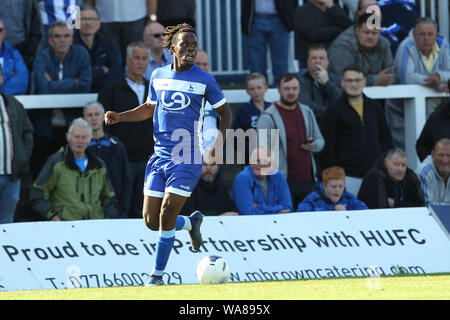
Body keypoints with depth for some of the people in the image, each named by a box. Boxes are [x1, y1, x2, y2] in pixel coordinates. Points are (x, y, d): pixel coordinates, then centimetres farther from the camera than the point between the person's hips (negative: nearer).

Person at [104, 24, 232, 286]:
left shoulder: (203, 79, -4)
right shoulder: (159, 76, 8)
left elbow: (225, 111, 6)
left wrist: (220, 141, -9)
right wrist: (119, 117, 10)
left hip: (187, 157, -5)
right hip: (161, 154, 5)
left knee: (166, 216, -11)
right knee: (151, 221, 2)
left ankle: (158, 274, 4)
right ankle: (191, 223, 34)